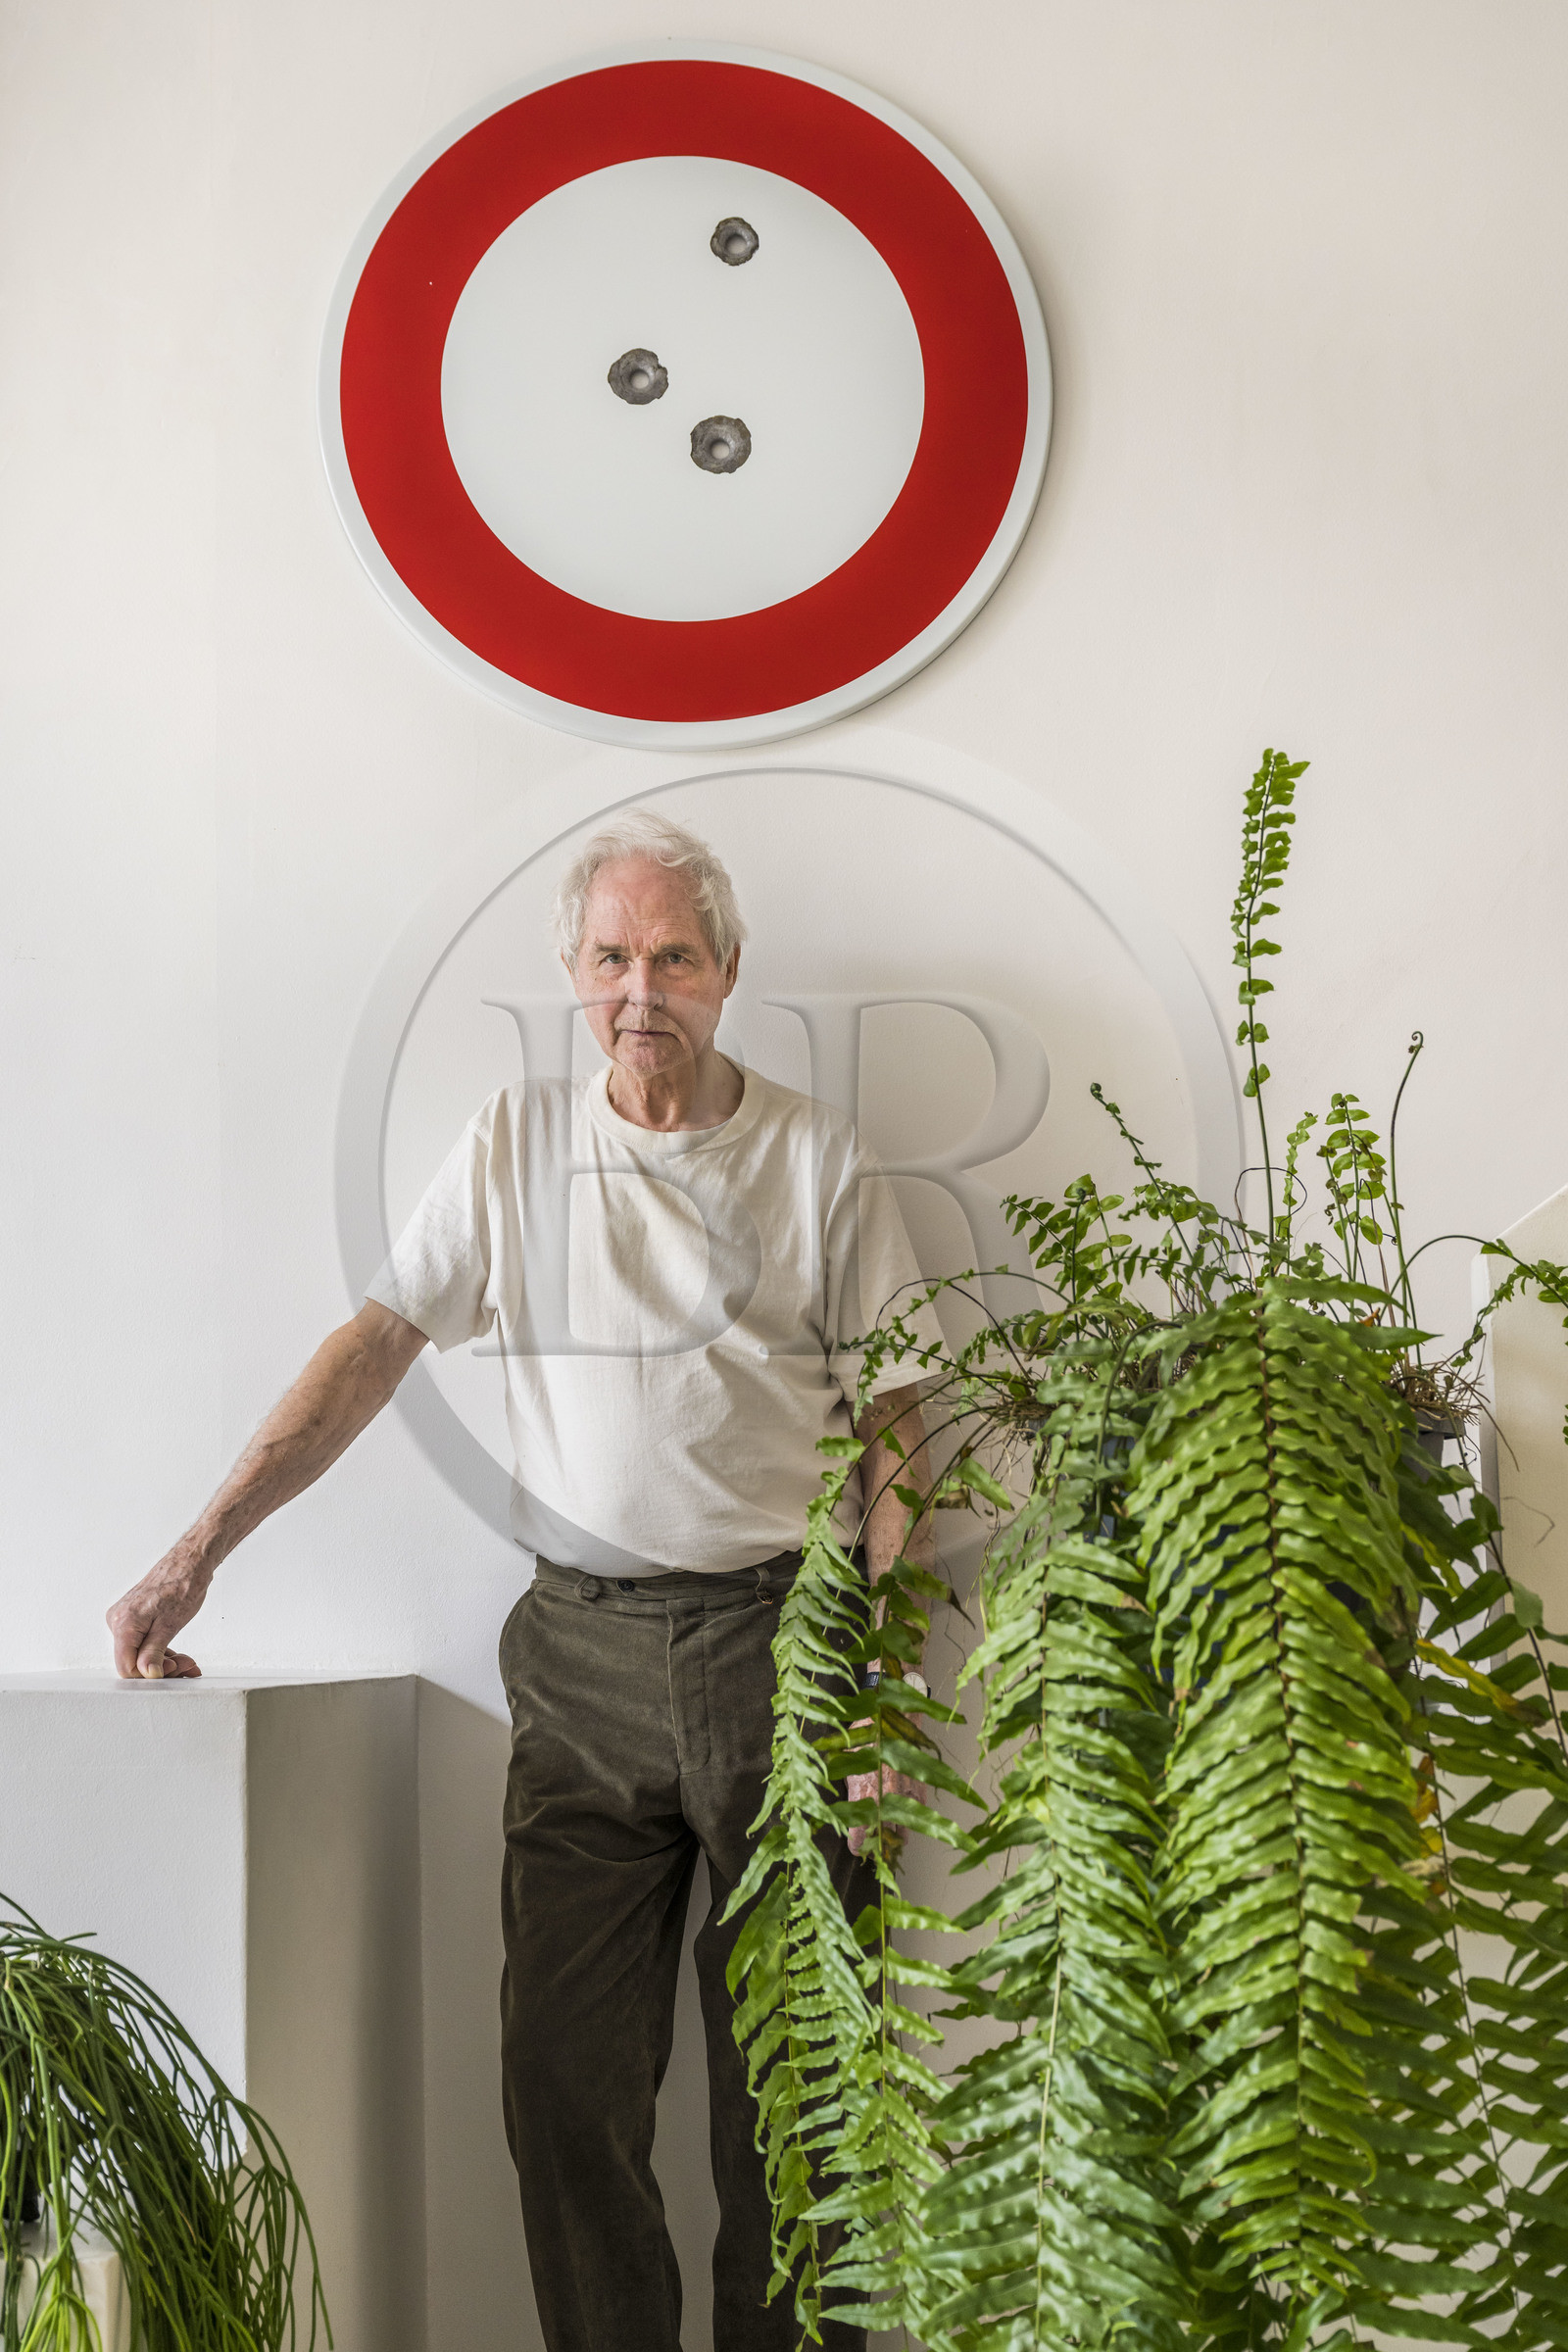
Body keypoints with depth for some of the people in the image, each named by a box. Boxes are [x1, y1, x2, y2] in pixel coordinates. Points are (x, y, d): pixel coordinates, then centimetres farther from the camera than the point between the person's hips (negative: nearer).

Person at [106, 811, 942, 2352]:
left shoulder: (820, 1161, 3)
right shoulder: (515, 1144, 7)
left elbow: (892, 1421, 5)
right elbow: (375, 1346, 3)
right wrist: (195, 1555, -5)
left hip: (780, 1641, -1)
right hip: (583, 1651, 1)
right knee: (565, 2067, 1)